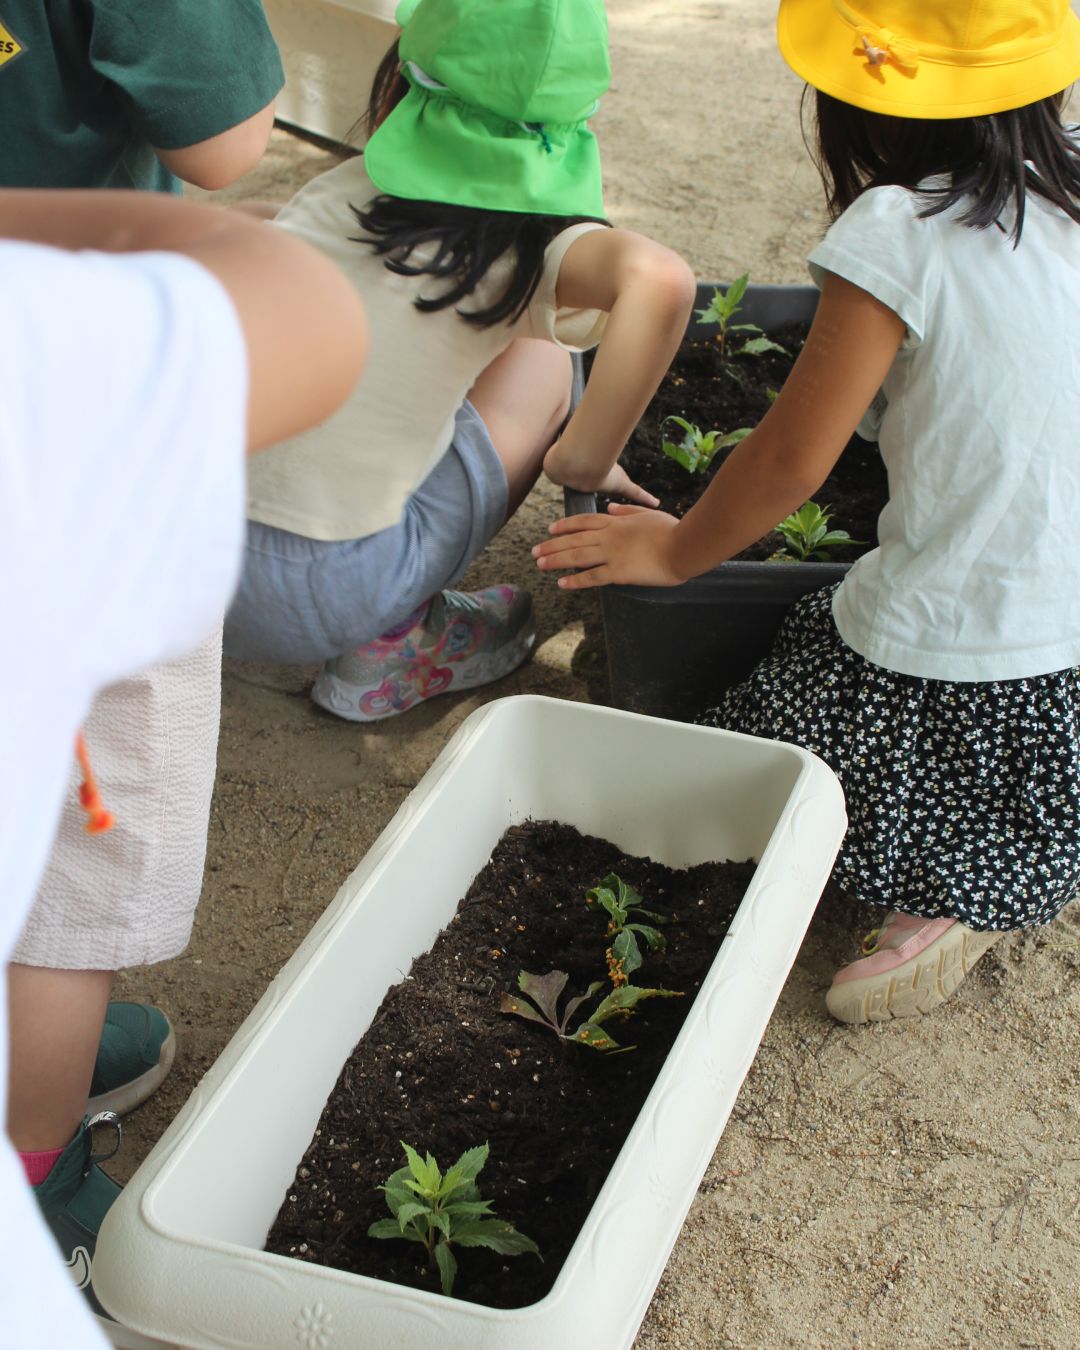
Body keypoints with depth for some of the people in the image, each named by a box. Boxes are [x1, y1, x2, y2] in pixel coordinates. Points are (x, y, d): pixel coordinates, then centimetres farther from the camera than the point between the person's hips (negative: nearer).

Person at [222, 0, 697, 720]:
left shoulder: (339, 190, 4)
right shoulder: (525, 243, -9)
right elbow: (658, 278, -30)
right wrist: (582, 463, -15)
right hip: (312, 603, -5)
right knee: (543, 359, 13)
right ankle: (395, 641, 9)